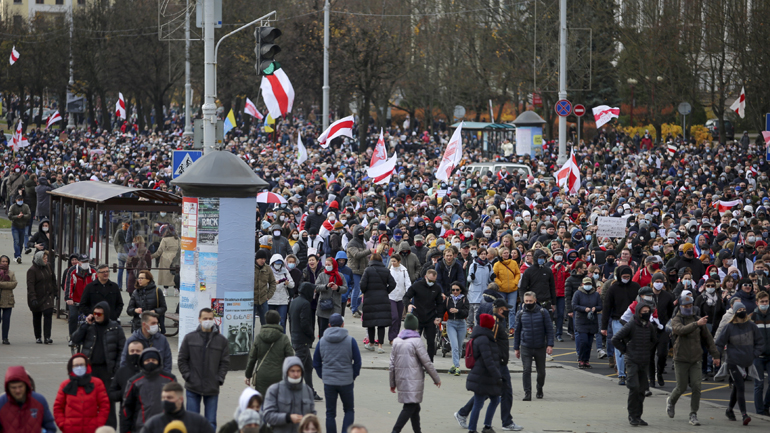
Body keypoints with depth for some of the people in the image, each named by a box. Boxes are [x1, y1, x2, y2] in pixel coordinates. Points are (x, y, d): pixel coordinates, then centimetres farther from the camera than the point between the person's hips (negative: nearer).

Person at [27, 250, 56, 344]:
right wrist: (33, 298, -26)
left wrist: (54, 292, 15)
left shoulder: (48, 267, 4)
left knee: (48, 314, -12)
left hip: (48, 296, 4)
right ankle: (38, 337, 21)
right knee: (37, 317, 9)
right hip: (37, 297, -4)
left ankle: (47, 337, -12)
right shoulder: (32, 270, -14)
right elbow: (30, 285, -19)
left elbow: (53, 280, 16)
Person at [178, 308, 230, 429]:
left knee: (211, 422, 3)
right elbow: (182, 360, 6)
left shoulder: (221, 340, 4)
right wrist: (187, 376, -4)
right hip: (193, 387, 0)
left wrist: (219, 379, -4)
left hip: (212, 388, 0)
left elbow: (225, 362, 7)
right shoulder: (190, 338, 3)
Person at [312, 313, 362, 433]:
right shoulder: (350, 340, -6)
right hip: (346, 382, -1)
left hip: (329, 382, 2)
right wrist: (353, 376, 8)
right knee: (349, 410, 13)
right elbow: (357, 362, -4)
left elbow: (316, 363, 7)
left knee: (330, 413, 9)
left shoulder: (322, 341, 2)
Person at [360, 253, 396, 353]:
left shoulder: (368, 270, -6)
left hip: (370, 299, -2)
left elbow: (363, 284, -11)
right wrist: (385, 292, 12)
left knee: (370, 322, 10)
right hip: (383, 299, 2)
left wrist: (364, 292, 8)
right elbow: (392, 284, 0)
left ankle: (371, 343, 21)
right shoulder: (386, 271, 3)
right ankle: (380, 346, -4)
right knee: (381, 323, 2)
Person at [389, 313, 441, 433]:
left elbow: (392, 365, 8)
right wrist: (436, 379, 3)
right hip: (413, 380, -7)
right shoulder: (416, 341, -11)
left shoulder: (396, 341, 7)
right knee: (410, 407, -7)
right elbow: (427, 363, -8)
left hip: (401, 379, 7)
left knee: (415, 407, 17)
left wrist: (392, 383, 16)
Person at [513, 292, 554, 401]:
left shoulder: (543, 313, -2)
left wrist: (550, 345, -10)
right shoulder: (521, 314, 3)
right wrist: (516, 348, 9)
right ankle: (527, 393, -10)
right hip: (526, 348, 0)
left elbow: (549, 329, -1)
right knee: (526, 370, -11)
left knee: (541, 371, 11)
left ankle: (539, 389, 34)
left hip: (540, 347, 0)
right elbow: (517, 332, 11)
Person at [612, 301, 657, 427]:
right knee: (634, 388, -13)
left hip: (644, 362, 6)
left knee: (642, 390, 6)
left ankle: (638, 416, 13)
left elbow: (654, 340, 28)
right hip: (632, 361, -6)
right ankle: (632, 416, -4)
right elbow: (615, 339, -9)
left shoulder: (650, 326, 6)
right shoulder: (631, 325, -10)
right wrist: (624, 350, -3)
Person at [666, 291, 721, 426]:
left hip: (695, 360, 3)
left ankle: (693, 415, -2)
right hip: (681, 360, -3)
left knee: (696, 387, -8)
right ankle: (671, 401, 33)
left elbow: (708, 338, 14)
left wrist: (715, 355, 10)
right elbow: (681, 330, -27)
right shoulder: (676, 320, -4)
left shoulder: (698, 319, 7)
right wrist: (696, 324, -39)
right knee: (681, 387, 1)